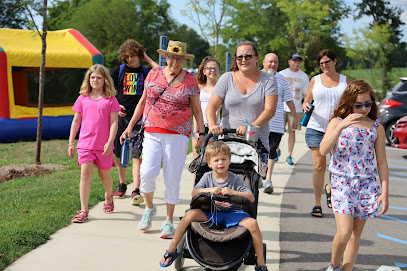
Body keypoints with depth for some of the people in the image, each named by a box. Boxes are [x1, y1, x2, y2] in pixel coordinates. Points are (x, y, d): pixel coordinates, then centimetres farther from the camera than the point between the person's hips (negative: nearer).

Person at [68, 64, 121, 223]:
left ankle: (108, 196, 45)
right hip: (85, 143, 1)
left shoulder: (110, 100, -1)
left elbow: (114, 123, -4)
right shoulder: (82, 99, 6)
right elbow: (76, 121, 11)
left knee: (104, 174, 14)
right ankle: (83, 210, -7)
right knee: (85, 174, -8)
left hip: (104, 145, -1)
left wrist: (110, 142, -14)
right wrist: (71, 142, 9)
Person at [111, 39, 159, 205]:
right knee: (120, 154, 10)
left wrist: (147, 59, -3)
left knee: (136, 155, -11)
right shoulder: (119, 71, 8)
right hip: (120, 116, 2)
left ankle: (136, 191, -16)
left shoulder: (145, 72, 5)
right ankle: (122, 185, 28)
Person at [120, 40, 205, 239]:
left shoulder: (190, 80, 4)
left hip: (178, 135, -1)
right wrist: (130, 126, 14)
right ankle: (149, 208, 17)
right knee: (147, 172, -12)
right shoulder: (154, 74, 9)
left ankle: (169, 220, 14)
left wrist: (202, 133, 1)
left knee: (172, 178, 0)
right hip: (152, 133, 1)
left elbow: (197, 109, 9)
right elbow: (142, 101, 17)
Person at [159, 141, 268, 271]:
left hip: (230, 213, -1)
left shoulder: (235, 179, 0)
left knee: (252, 223, -28)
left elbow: (251, 198, -8)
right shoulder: (207, 177, 5)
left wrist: (233, 192, -23)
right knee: (190, 214, -26)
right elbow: (194, 193, -6)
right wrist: (209, 190, -24)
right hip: (210, 213, 1)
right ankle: (172, 250, -9)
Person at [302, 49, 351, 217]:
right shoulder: (315, 80, 8)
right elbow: (306, 101, 11)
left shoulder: (345, 80, 9)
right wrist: (306, 106, -13)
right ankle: (317, 203, 6)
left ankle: (330, 188, 32)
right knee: (319, 166, -4)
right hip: (316, 128, -1)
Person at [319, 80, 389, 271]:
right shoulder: (337, 122, -1)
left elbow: (381, 162, 6)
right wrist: (341, 127, -24)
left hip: (367, 185, 3)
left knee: (356, 233, 7)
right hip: (342, 183, -2)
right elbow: (323, 151, -15)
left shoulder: (376, 127, 4)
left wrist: (385, 193, 3)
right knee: (344, 232, -13)